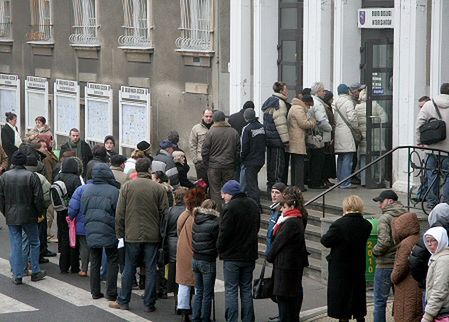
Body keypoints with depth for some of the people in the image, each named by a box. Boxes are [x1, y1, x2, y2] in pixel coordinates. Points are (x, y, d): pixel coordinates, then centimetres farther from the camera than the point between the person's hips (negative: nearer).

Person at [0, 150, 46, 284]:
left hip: (11, 217, 2)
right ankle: (35, 272, 17)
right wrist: (39, 213, 5)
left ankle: (17, 276, 7)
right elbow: (38, 198, -9)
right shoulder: (31, 176, -11)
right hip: (29, 216, -2)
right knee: (34, 243, 13)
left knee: (15, 245, 6)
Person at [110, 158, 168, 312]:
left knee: (129, 269, 10)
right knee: (150, 270, 6)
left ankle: (123, 301, 16)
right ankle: (149, 303, 9)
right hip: (152, 236, 0)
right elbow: (164, 213, -2)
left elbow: (119, 213, -1)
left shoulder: (127, 186, -3)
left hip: (132, 235, 0)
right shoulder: (158, 188, -4)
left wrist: (119, 232, 7)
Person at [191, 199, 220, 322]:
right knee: (207, 294, 4)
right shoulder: (214, 224, -16)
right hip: (208, 261, -6)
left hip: (195, 260, 6)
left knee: (199, 292, 17)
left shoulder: (196, 222, 3)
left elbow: (194, 241, 9)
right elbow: (219, 242, -11)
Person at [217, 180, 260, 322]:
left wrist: (220, 249, -2)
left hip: (232, 256, -7)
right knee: (246, 289, 13)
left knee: (231, 290, -1)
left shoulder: (231, 208, -18)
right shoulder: (253, 205, 9)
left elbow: (224, 232, -17)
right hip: (250, 254, 7)